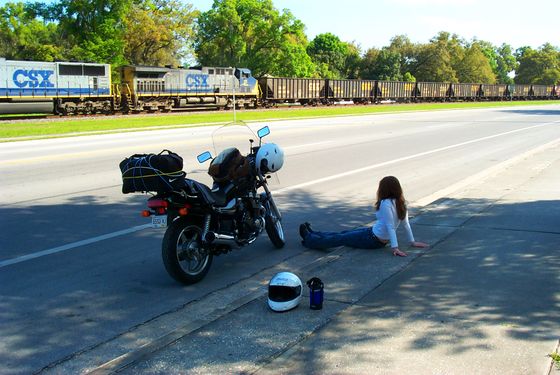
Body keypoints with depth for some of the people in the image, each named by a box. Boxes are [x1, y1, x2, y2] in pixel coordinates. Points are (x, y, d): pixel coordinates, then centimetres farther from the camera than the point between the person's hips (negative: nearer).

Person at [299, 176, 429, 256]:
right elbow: (406, 223, 4)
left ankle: (310, 239, 19)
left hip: (373, 239, -9)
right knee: (344, 233, 19)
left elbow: (390, 227, -28)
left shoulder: (386, 204, -25)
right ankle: (313, 233, 31)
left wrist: (395, 247, -29)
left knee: (340, 238, 5)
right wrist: (413, 241, 10)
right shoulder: (401, 203, 0)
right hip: (382, 240, 9)